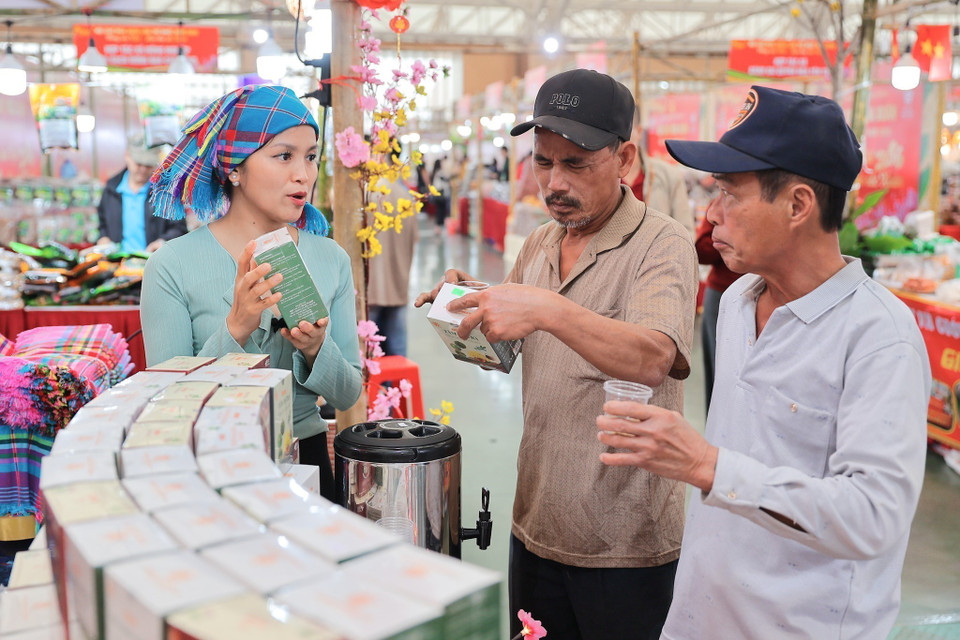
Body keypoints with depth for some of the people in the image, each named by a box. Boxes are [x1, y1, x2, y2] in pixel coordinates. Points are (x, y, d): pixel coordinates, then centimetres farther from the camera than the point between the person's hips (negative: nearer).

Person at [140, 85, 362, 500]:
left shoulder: (331, 259, 3)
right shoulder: (172, 266, -6)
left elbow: (348, 395, 6)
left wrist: (316, 350, -13)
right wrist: (235, 330, -20)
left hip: (307, 460, 3)